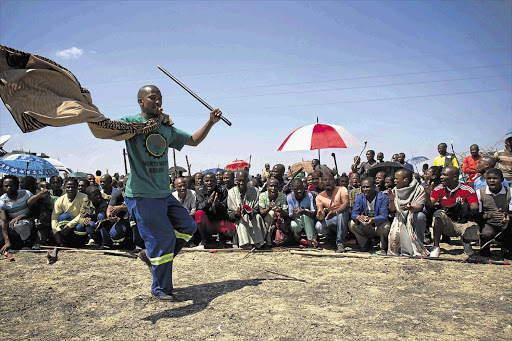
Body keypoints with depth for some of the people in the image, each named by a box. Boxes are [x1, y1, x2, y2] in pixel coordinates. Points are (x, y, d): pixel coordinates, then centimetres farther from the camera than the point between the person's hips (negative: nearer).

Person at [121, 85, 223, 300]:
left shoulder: (166, 128, 13)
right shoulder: (131, 122, -6)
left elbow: (193, 141, 20)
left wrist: (211, 122, 11)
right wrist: (140, 125, -34)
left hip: (164, 194, 7)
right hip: (142, 195, -7)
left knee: (188, 226, 9)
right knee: (164, 238, -5)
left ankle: (152, 256, 26)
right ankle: (160, 289, 15)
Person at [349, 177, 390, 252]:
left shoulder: (383, 197, -14)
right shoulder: (360, 197, -3)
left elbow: (384, 215, -25)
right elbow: (353, 214, -13)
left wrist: (373, 220, -47)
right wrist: (359, 217, -39)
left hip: (378, 226, -3)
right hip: (365, 229, 3)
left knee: (386, 226, -35)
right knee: (351, 223, -20)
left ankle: (383, 247, -3)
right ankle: (365, 245, 3)